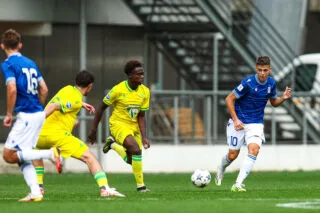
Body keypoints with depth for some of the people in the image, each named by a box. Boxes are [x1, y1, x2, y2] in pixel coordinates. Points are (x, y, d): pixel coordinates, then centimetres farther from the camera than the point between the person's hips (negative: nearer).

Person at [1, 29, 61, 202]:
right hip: (39, 113, 8)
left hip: (26, 115, -8)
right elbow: (44, 89, 16)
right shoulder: (30, 63, 15)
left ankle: (50, 153, -16)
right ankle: (35, 192, 2)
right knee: (21, 157, 12)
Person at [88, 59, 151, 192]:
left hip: (134, 125, 6)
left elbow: (141, 116, 0)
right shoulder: (118, 90, -17)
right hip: (118, 124, -6)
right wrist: (93, 130, -2)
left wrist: (144, 137, -11)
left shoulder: (145, 92, -4)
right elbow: (102, 108, -6)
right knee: (135, 149, -28)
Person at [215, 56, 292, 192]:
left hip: (256, 123, 3)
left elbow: (273, 102, 15)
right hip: (238, 122, -3)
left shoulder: (271, 83, -2)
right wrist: (236, 120, -20)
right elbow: (229, 99, -13)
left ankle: (238, 184, -23)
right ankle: (221, 168, 42)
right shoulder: (248, 83, -19)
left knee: (254, 149, -21)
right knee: (233, 155, 4)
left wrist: (283, 98, -7)